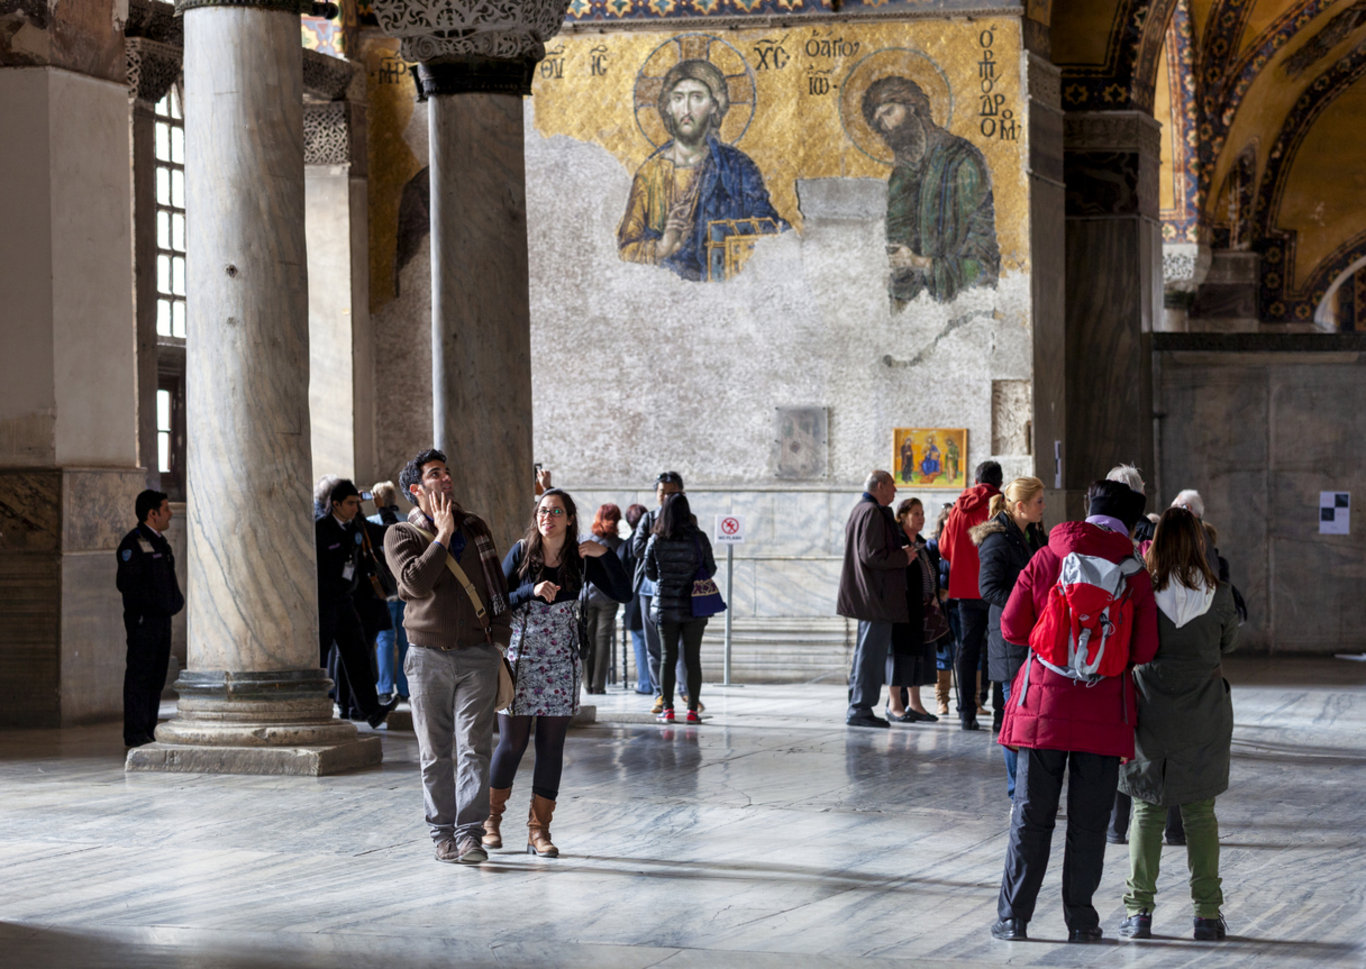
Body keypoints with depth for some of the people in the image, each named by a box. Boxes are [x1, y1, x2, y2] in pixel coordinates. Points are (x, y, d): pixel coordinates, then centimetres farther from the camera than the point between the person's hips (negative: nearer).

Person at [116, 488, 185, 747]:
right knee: (139, 676, -8)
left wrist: (176, 600, 11)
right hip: (143, 619, -9)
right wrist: (149, 603, -16)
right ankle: (135, 734, -7)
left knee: (156, 678, 10)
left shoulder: (159, 542, 18)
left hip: (161, 619, 9)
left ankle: (147, 733, 15)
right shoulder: (133, 543, -11)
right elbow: (126, 582, -17)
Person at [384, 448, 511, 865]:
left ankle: (470, 834, -8)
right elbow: (415, 581, -17)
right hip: (428, 655, -1)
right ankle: (443, 834, 11)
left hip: (477, 655, 1)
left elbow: (497, 584, 17)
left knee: (473, 748, -7)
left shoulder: (475, 527, 13)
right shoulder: (400, 535, 2)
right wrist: (442, 536, -12)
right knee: (435, 753, 3)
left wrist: (500, 637, 10)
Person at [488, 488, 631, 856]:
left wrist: (604, 554, -16)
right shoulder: (521, 552, -4)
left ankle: (539, 830, 9)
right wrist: (532, 591, -19)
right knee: (512, 743, 0)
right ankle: (492, 817, 20)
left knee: (551, 747, 2)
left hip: (561, 665, 2)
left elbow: (623, 593, -5)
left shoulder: (581, 558, 0)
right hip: (519, 660, -2)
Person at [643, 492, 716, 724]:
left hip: (665, 606, 1)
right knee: (692, 658, 4)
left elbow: (650, 572, 4)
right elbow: (710, 570, 1)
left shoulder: (656, 541, -4)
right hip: (694, 606, -1)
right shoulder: (698, 538, -8)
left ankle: (668, 709, 4)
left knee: (668, 657, 7)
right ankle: (692, 709, 3)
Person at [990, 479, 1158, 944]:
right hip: (1104, 713, -1)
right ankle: (1080, 919, 10)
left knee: (1031, 817, 8)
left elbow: (1012, 627, 0)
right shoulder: (1135, 572, -3)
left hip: (1044, 705, 1)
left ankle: (1013, 917, 10)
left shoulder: (1046, 559, 0)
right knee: (1088, 822, 7)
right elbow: (1145, 650, -5)